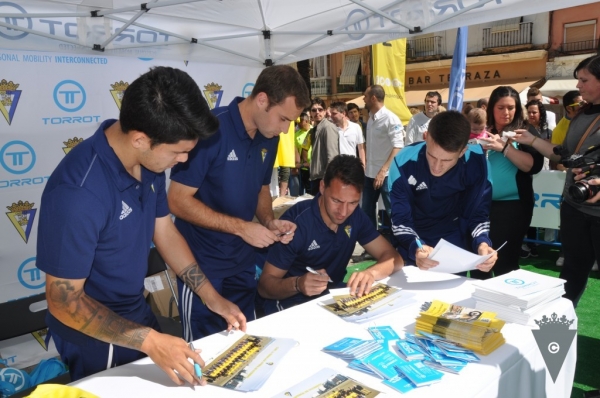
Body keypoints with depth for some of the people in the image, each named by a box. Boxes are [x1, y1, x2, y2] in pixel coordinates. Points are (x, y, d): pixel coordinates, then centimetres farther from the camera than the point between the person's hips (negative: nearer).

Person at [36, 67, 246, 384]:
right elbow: (64, 301, -26)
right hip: (94, 338, -7)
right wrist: (149, 340, -30)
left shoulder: (149, 160, -12)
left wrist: (211, 297, -3)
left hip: (138, 313, 7)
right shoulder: (77, 192, -34)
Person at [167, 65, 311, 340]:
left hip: (242, 260, 7)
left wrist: (269, 221, -6)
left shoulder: (269, 138, 1)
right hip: (202, 262, -6)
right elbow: (178, 201, -20)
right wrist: (240, 227, -22)